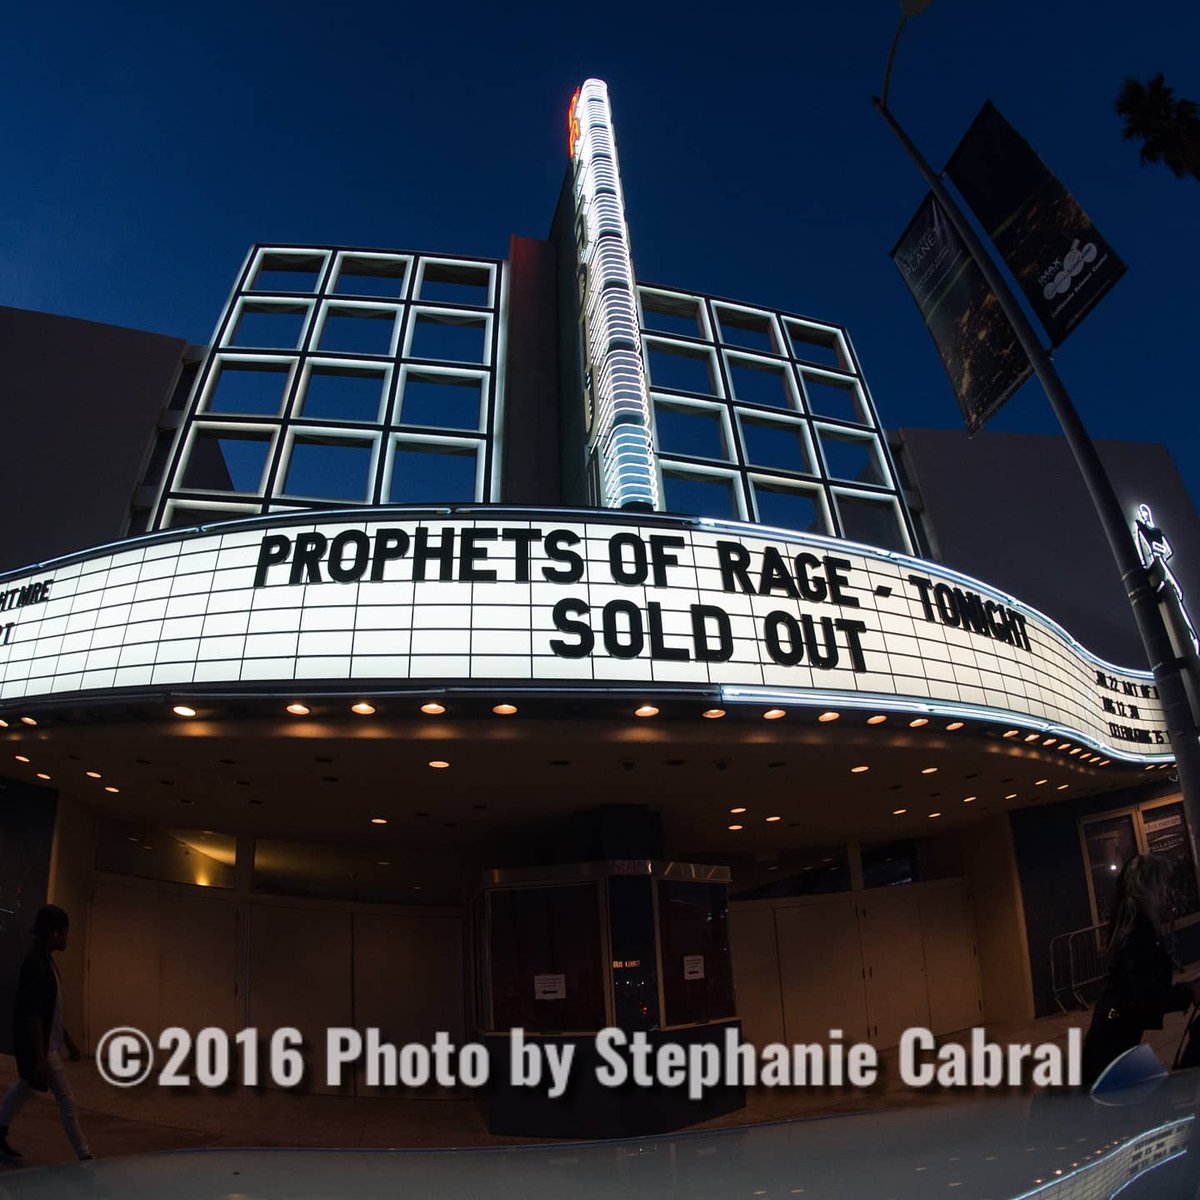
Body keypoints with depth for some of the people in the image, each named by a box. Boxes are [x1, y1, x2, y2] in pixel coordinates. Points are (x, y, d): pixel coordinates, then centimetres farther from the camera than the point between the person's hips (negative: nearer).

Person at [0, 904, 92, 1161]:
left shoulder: (44, 961, 7)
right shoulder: (35, 965, -24)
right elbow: (32, 1016, -26)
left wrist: (67, 1038, 20)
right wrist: (40, 1058, -26)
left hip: (49, 1042, 9)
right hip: (40, 1046, -9)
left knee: (25, 1088, 23)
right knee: (67, 1101, -1)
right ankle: (83, 1156, 8)